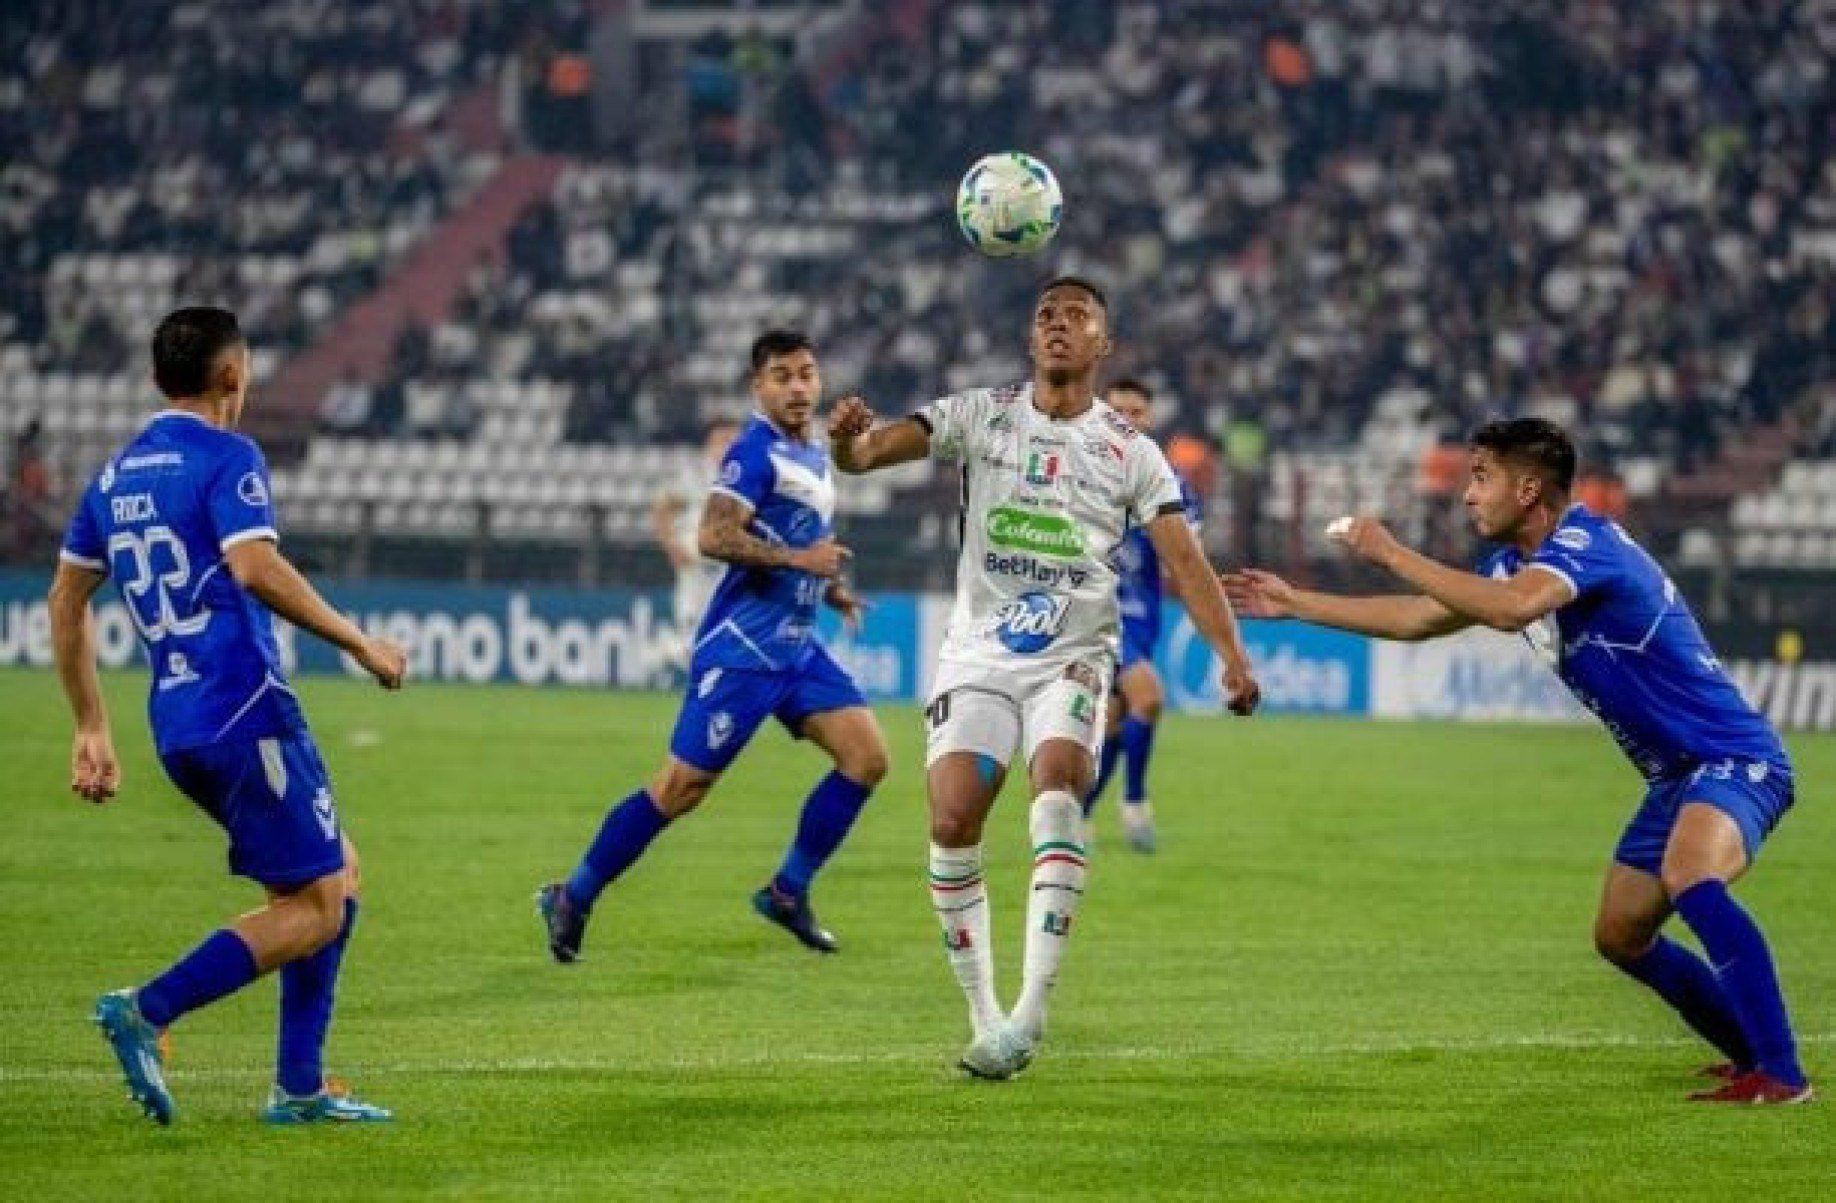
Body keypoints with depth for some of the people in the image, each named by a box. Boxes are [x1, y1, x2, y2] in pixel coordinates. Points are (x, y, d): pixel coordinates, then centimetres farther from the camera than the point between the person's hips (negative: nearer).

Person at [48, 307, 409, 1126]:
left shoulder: (115, 475, 17)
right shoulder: (225, 457, -6)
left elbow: (65, 601, 20)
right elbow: (256, 569, -21)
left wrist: (91, 730, 24)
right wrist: (361, 644, -13)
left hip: (176, 725, 9)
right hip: (245, 710, -9)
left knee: (338, 878, 18)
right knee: (313, 910, -4)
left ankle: (298, 1089, 12)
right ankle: (146, 1012, -17)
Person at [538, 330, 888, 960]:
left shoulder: (815, 454, 14)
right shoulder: (756, 451, -14)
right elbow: (714, 536, -27)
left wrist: (829, 586, 17)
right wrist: (798, 559, -24)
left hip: (796, 646, 9)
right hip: (741, 648, -8)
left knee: (867, 755, -3)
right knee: (681, 789, -6)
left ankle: (787, 892, 8)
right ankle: (571, 900, 8)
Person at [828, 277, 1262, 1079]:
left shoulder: (1131, 453, 4)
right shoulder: (981, 416, 4)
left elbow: (1184, 560, -3)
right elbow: (871, 451, -7)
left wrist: (1231, 653, -17)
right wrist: (851, 439, -33)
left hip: (1073, 659, -1)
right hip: (978, 654, 1)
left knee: (1056, 785, -28)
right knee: (952, 820, -13)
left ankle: (1032, 1006, -30)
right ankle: (984, 1021, 0)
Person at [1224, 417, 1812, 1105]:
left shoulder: (1585, 541, -18)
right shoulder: (1520, 563, 11)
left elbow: (1510, 608, -37)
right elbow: (1418, 619, 23)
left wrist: (1392, 554, -28)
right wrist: (1295, 605, 24)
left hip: (1732, 760, -11)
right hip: (1675, 774, 11)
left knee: (1691, 880, -35)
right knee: (1621, 937, 15)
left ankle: (1781, 1075, -36)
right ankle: (1753, 1053, 28)